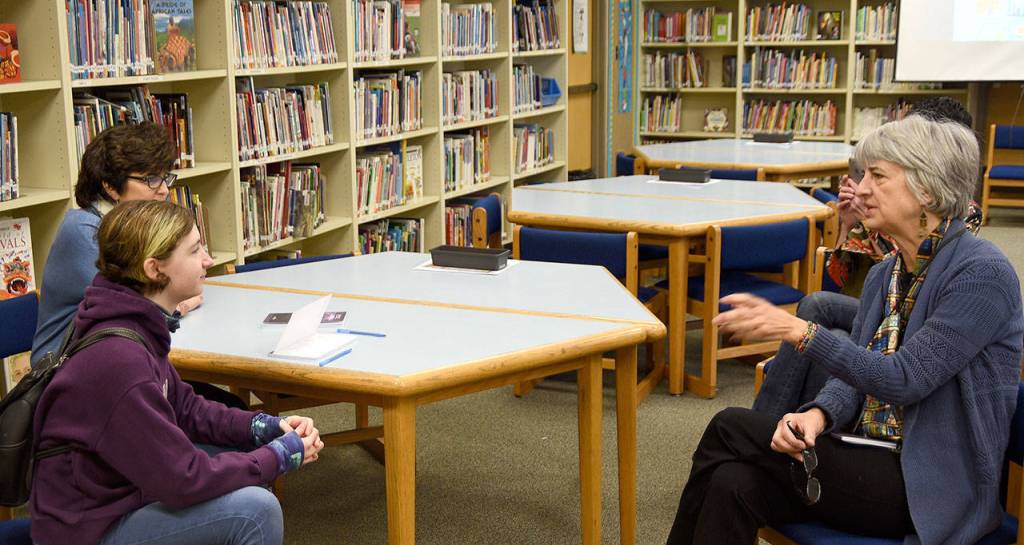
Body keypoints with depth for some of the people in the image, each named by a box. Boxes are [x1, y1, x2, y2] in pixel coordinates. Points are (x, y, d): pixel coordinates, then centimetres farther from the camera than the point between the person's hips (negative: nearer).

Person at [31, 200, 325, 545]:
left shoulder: (139, 326, 0)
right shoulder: (118, 360, -29)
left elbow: (185, 409, 11)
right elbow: (184, 480, -25)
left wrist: (269, 427, -3)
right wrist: (282, 455, -14)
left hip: (118, 493, 10)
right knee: (254, 510, -21)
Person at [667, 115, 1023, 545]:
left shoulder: (983, 274, -15)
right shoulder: (883, 274, 10)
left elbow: (904, 380, -22)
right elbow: (856, 375, 10)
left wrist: (798, 331, -28)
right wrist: (819, 414, -13)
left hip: (931, 488, -7)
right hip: (872, 459, 7)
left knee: (731, 429, -16)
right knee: (734, 484, -20)